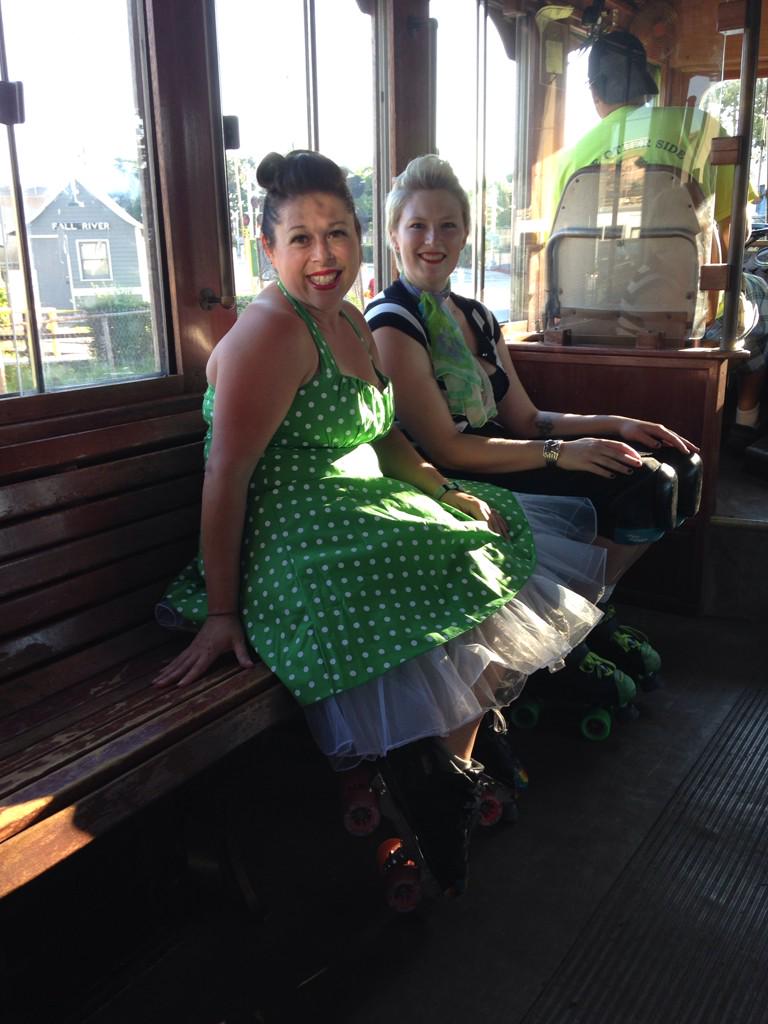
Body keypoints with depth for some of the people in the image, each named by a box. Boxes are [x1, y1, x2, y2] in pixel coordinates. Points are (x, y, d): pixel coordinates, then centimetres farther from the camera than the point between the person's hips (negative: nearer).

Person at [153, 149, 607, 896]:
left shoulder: (351, 322, 13)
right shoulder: (272, 332, -16)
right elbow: (227, 477, -20)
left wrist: (446, 493, 4)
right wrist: (222, 614, -21)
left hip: (364, 510, 10)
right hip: (296, 545, -10)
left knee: (509, 572, 8)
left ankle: (460, 776, 24)